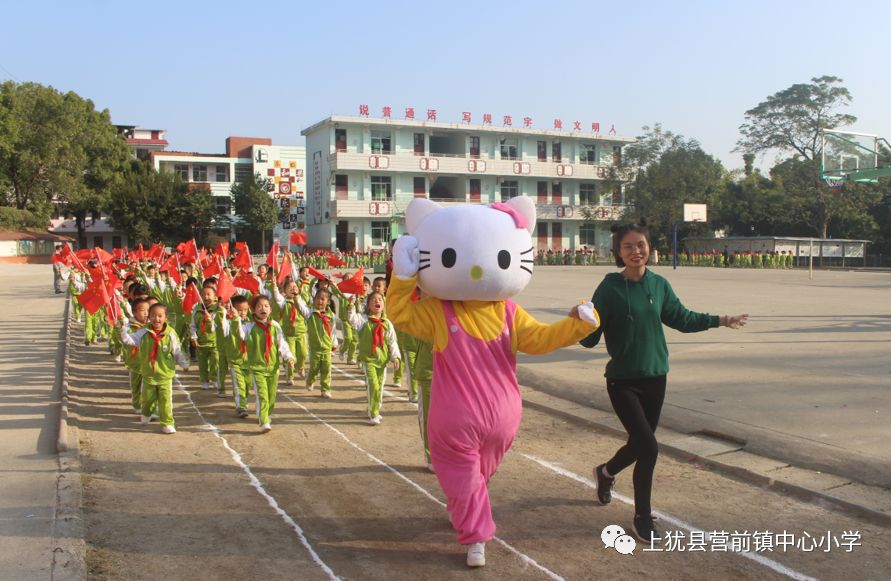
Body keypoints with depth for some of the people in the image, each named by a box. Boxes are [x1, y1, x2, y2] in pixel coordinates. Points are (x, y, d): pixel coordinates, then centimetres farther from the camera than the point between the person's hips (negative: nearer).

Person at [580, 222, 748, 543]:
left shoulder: (659, 285, 1)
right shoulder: (610, 288, -14)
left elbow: (681, 318, 17)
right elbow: (591, 338, -16)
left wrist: (719, 320, 23)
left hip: (655, 377, 5)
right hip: (623, 381, -5)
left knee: (639, 444, 13)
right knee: (648, 446, -11)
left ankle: (606, 472, 46)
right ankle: (642, 519, 8)